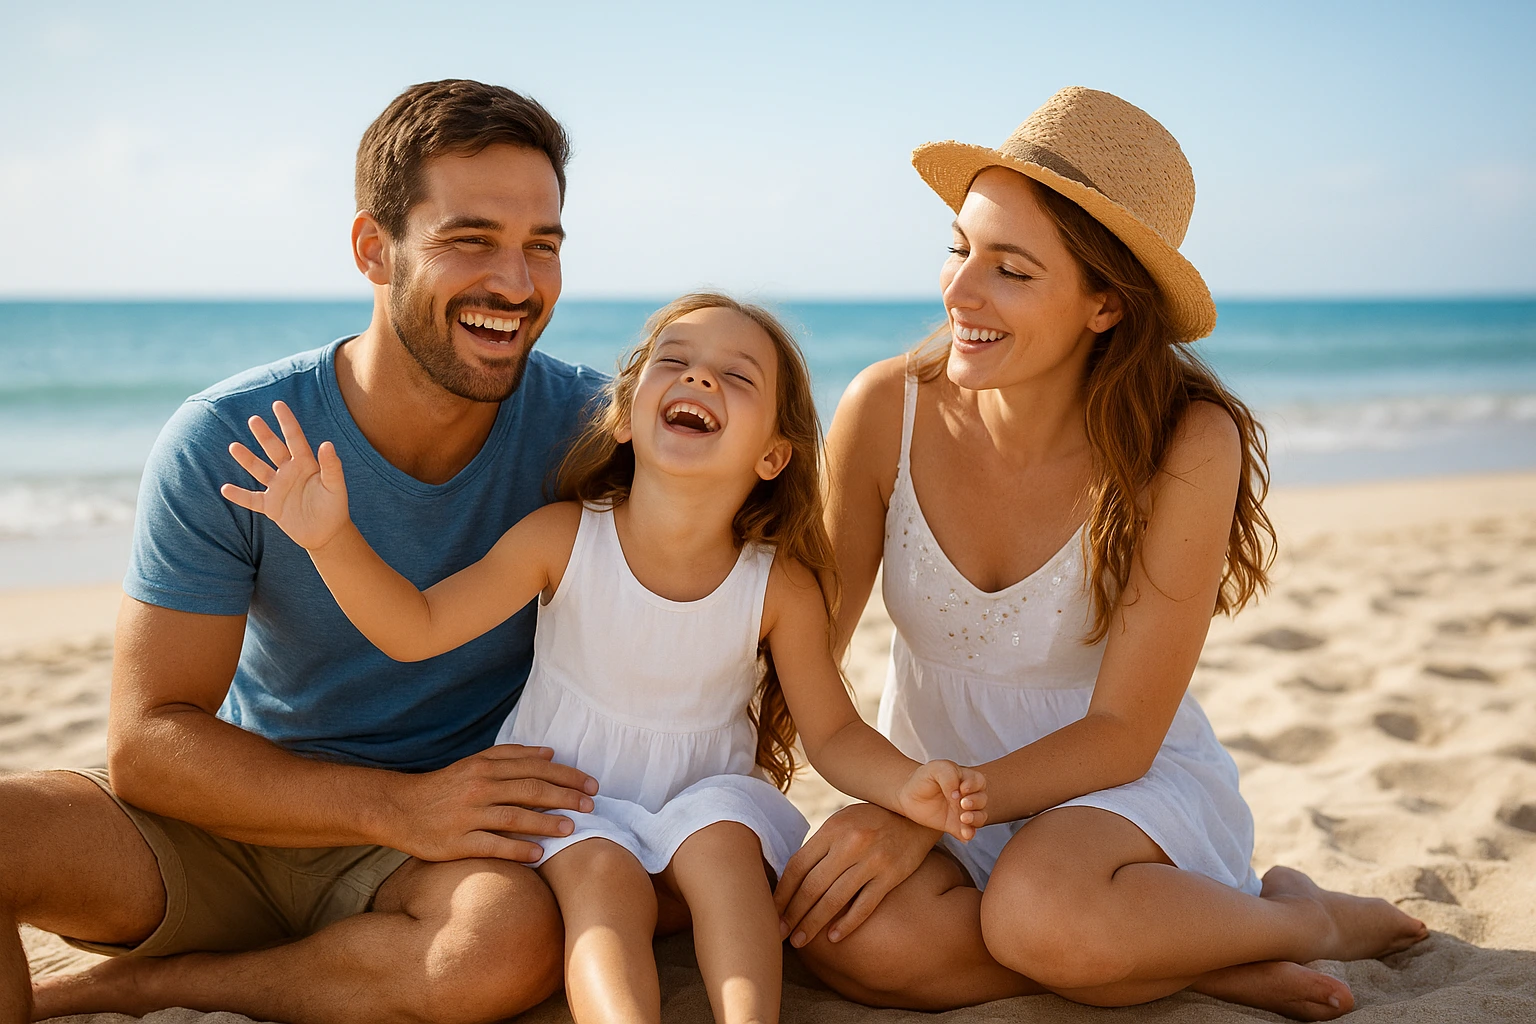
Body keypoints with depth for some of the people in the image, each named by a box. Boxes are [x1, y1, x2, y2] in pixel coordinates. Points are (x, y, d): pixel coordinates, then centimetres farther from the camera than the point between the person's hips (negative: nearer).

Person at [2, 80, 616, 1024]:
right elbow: (148, 742, -15)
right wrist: (400, 805, -28)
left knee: (514, 938, -35)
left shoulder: (584, 426, -12)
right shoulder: (224, 445, -14)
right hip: (235, 816, -1)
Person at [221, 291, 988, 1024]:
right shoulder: (564, 538, -15)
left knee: (721, 843, -30)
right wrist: (333, 541, -31)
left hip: (705, 792, 1)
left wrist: (907, 785, -25)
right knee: (600, 874, -30)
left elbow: (832, 731, -5)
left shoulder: (781, 588, -15)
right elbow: (416, 629, -15)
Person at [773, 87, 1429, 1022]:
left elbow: (1122, 733, -17)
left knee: (1040, 914, -37)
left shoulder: (1186, 446, -21)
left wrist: (926, 815, -26)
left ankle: (1297, 918, -4)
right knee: (849, 936, -30)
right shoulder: (887, 410, -15)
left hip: (1129, 784, -2)